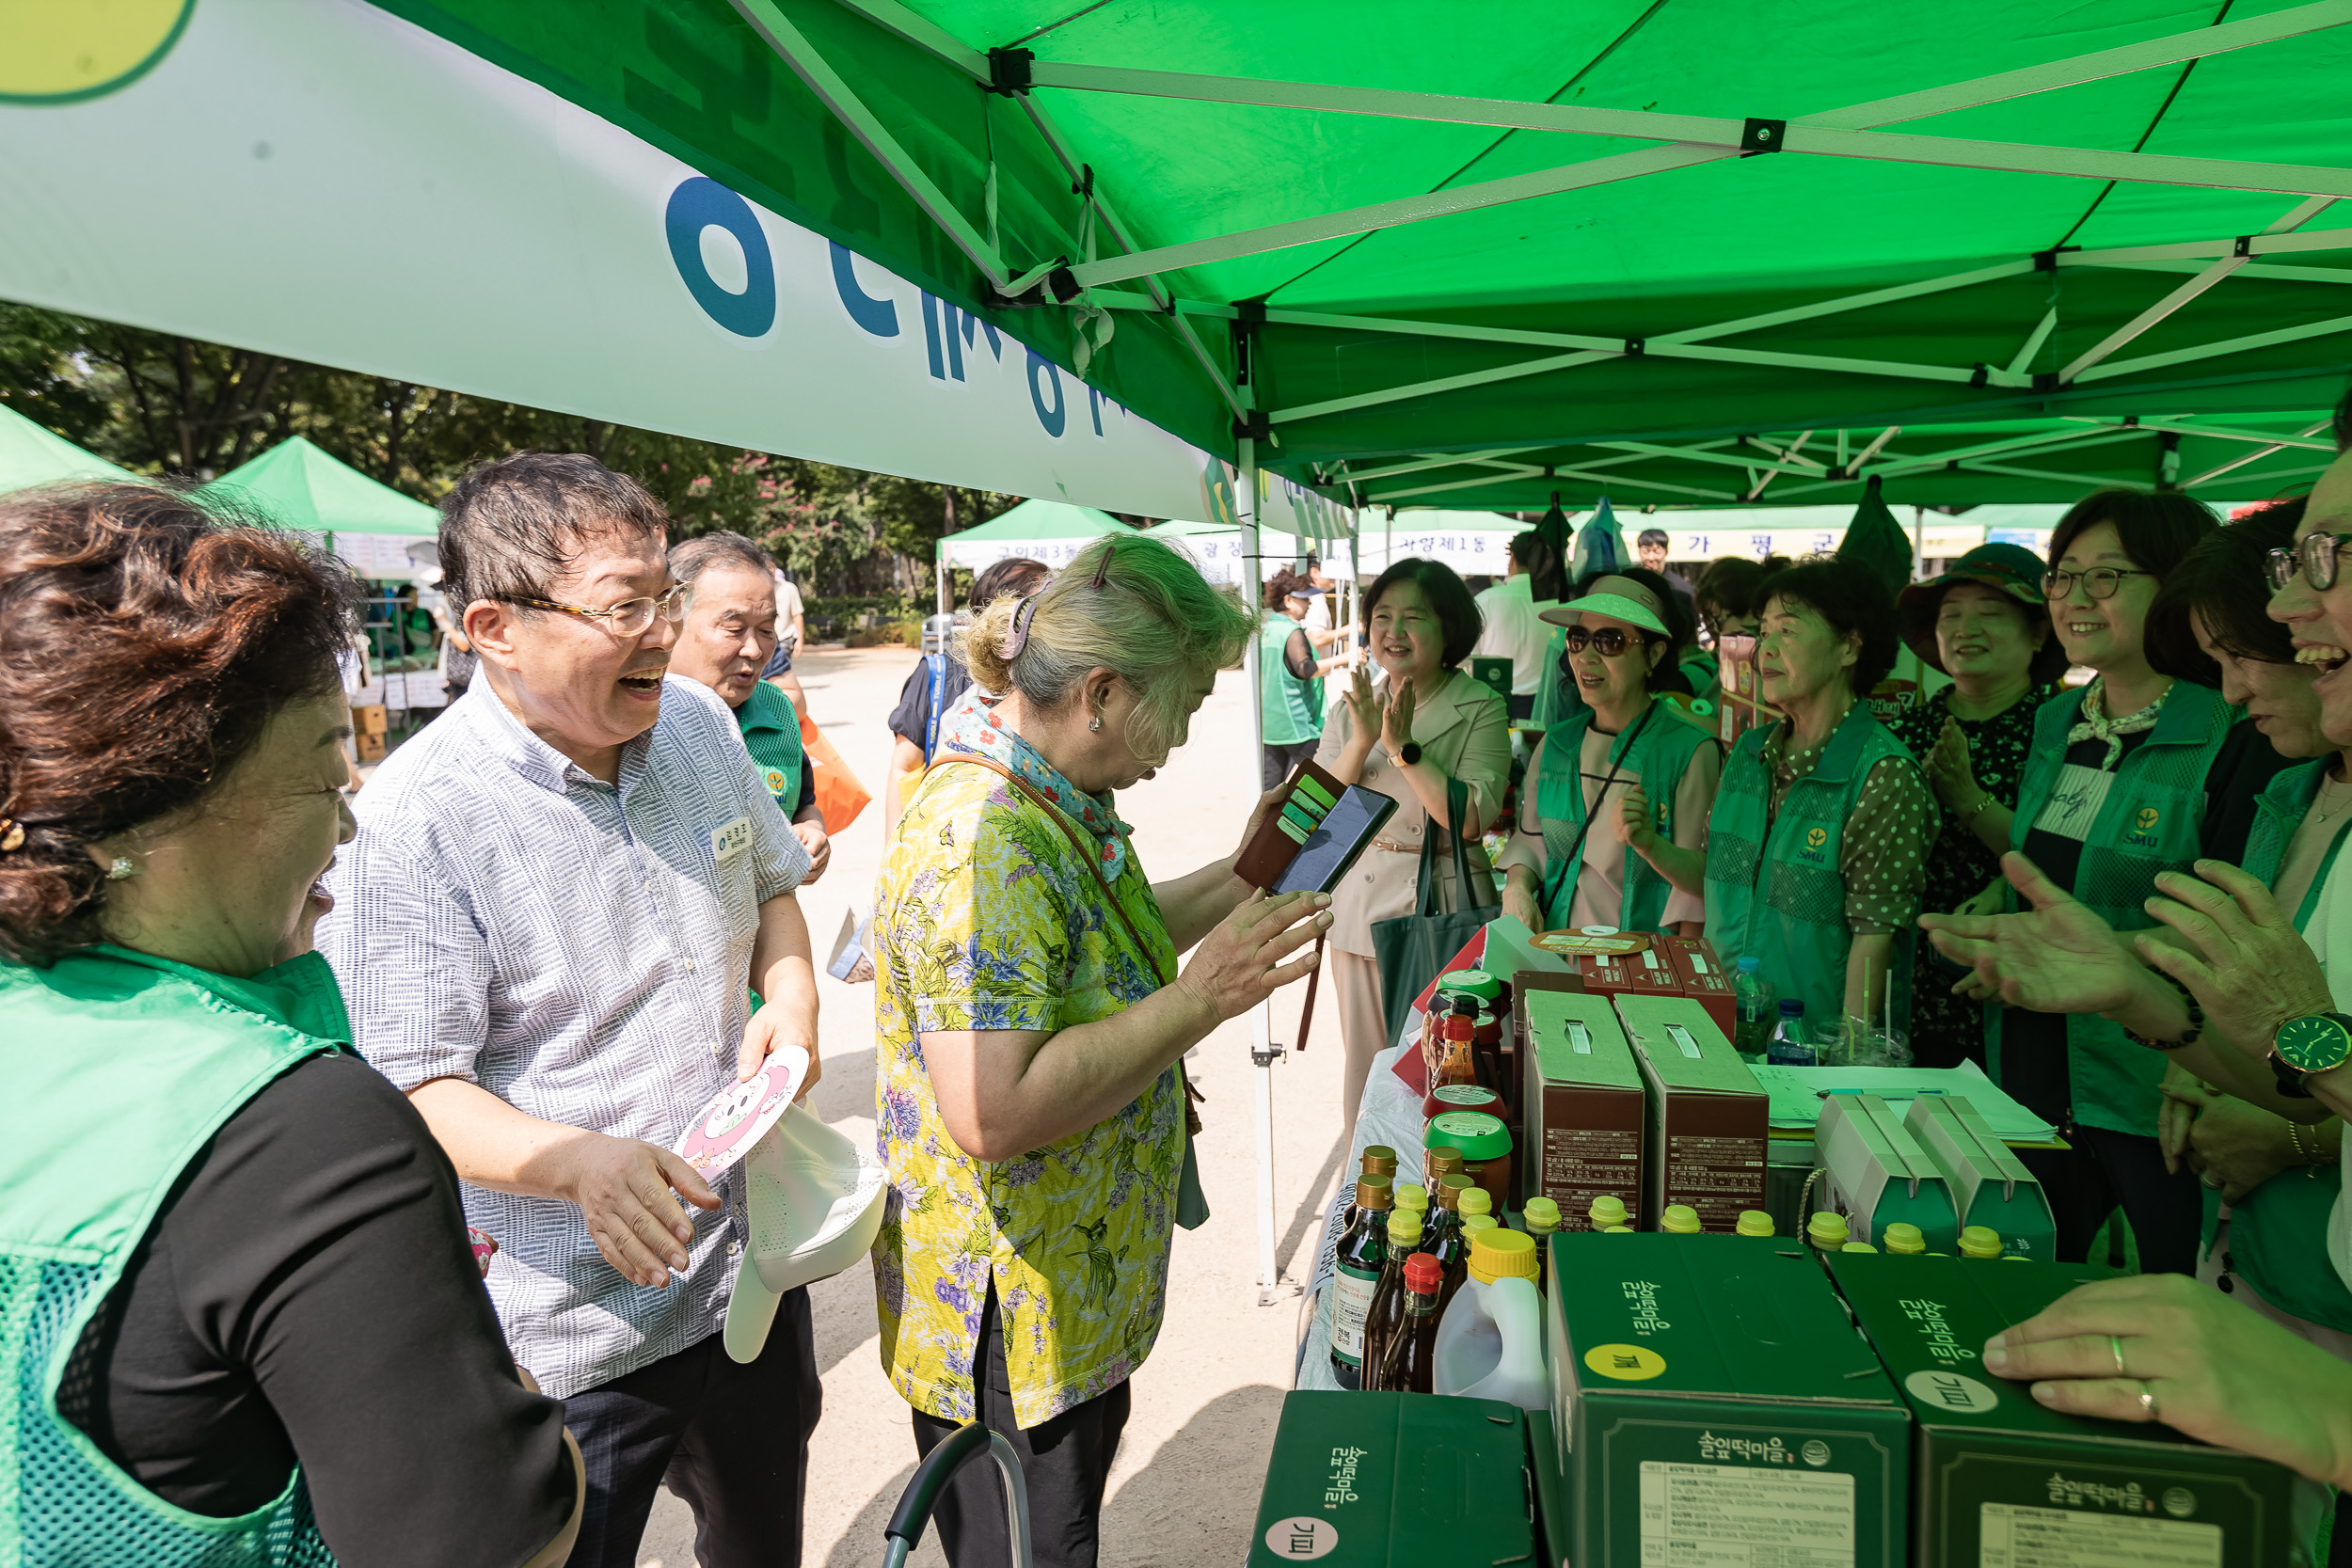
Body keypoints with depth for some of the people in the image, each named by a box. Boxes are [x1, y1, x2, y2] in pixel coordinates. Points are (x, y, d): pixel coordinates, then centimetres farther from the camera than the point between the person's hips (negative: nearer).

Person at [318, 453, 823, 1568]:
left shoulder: (700, 724, -2)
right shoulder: (414, 820, -22)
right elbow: (414, 1091, -20)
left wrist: (791, 992, -6)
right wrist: (580, 1160, -37)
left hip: (750, 1263, 6)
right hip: (572, 1341, -6)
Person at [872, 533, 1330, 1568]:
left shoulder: (1056, 799, 2)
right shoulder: (981, 838, -30)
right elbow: (993, 1113, -35)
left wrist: (1237, 884, 5)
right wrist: (1203, 998, -31)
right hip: (1011, 1323, -9)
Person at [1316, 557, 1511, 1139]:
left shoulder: (1481, 710, -5)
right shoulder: (1349, 709, 7)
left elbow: (1470, 818, -17)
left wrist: (1404, 747, -20)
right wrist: (1361, 743, -15)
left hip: (1443, 912, -3)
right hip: (1360, 906, 4)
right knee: (1365, 1063, 13)